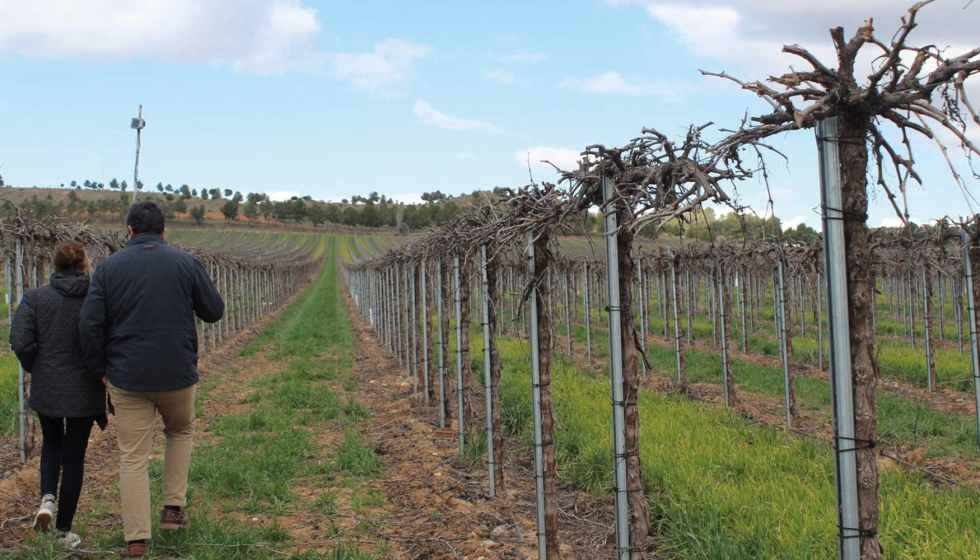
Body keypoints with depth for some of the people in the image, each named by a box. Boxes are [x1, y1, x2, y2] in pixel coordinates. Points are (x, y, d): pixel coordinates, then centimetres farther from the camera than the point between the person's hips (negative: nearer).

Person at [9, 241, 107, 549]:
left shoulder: (35, 298, -5)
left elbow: (20, 342, -11)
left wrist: (36, 369, 6)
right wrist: (102, 375, 5)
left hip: (46, 387, 1)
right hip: (84, 390, -1)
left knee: (51, 443, 26)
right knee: (74, 455, 9)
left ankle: (47, 498, 3)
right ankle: (64, 530, 15)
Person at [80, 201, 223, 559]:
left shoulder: (109, 267, 0)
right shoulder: (185, 263, -2)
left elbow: (90, 325, -4)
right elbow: (214, 311, 2)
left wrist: (100, 370, 7)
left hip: (127, 378, 0)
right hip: (177, 375, 0)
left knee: (133, 457, 5)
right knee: (180, 432, 27)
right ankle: (173, 507, 21)